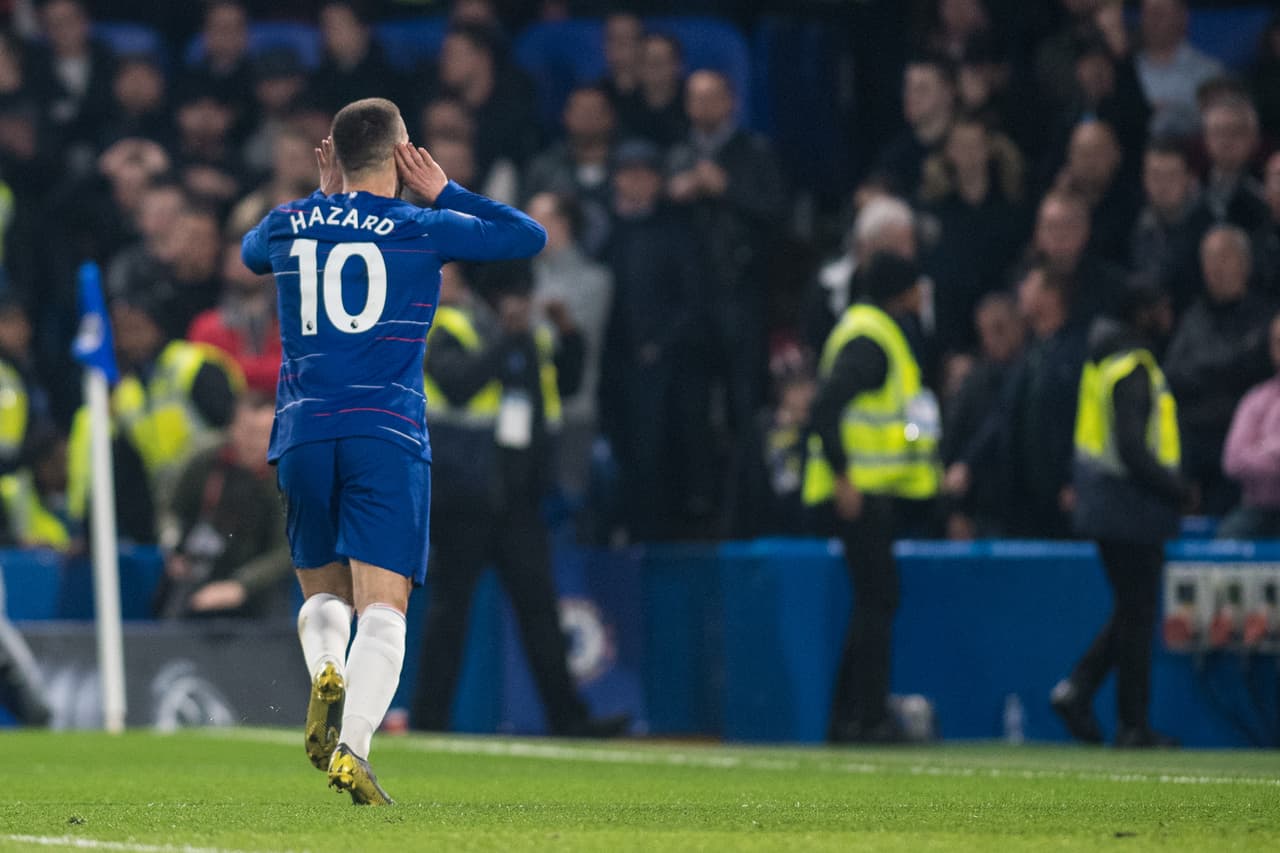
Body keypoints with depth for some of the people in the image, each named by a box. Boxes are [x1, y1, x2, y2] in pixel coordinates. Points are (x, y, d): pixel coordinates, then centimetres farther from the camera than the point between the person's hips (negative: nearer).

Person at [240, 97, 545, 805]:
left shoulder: (289, 225, 10)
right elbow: (530, 236, 12)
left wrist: (324, 196, 34)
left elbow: (250, 252, 35)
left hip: (302, 435, 3)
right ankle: (352, 747, -26)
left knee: (323, 590, 19)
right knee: (382, 607, -7)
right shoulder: (421, 230, 2)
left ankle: (325, 671, -13)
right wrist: (442, 192, 16)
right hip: (387, 438, -3)